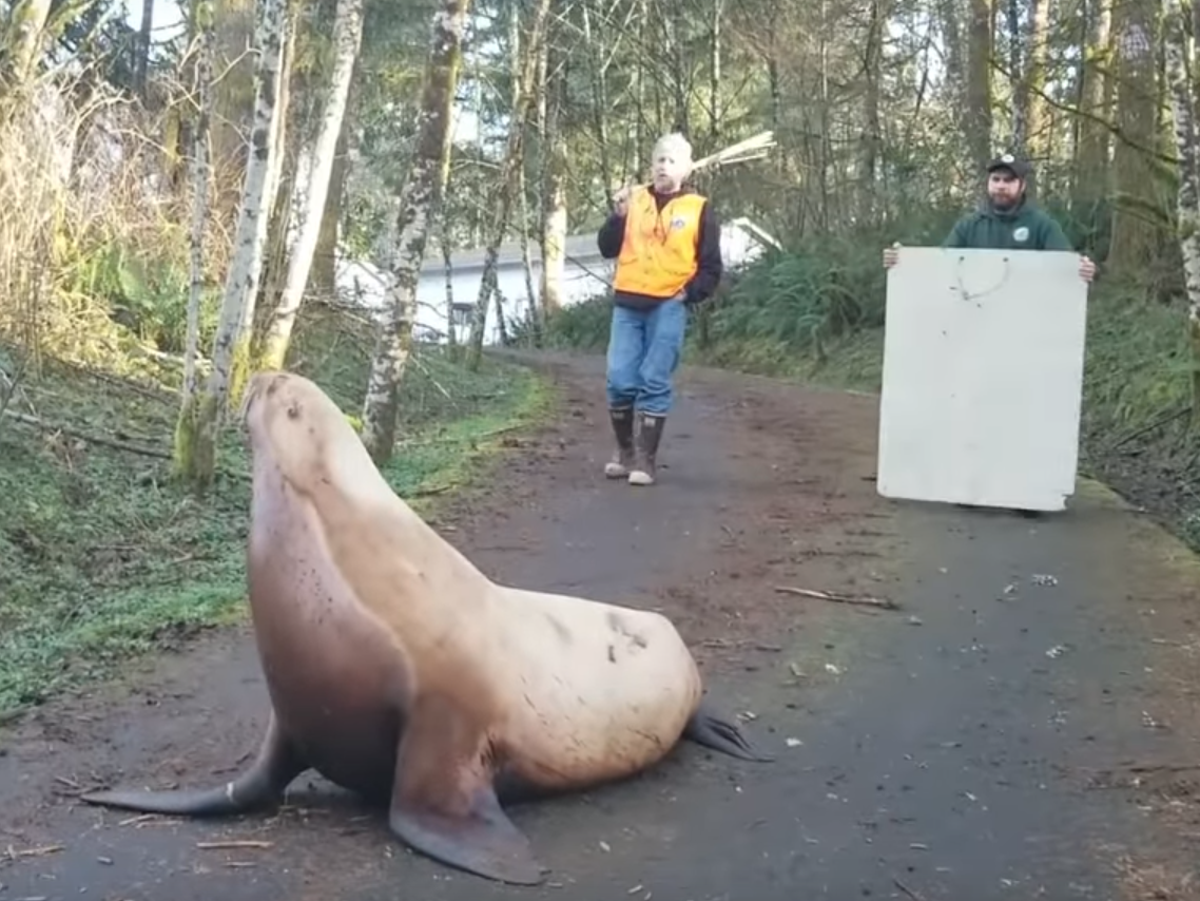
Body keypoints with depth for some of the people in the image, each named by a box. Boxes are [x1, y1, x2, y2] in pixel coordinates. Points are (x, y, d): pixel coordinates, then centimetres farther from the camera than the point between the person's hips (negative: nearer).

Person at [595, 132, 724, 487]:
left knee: (654, 384, -5)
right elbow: (607, 249, 8)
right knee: (620, 381, -1)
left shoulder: (699, 209, 4)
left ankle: (645, 460, 0)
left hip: (668, 307, -2)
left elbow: (710, 268, 6)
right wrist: (618, 216, -7)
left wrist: (690, 294, -9)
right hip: (627, 305, 2)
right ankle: (625, 452, 16)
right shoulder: (634, 199, 10)